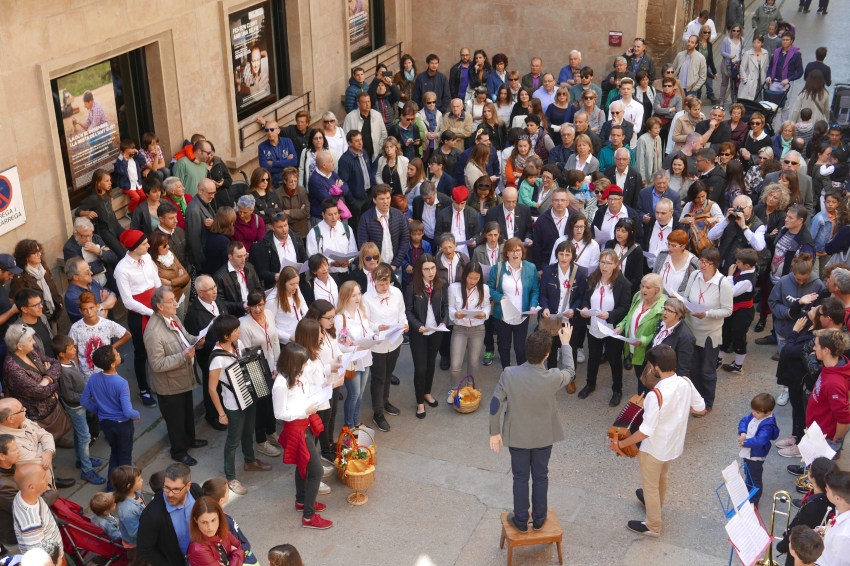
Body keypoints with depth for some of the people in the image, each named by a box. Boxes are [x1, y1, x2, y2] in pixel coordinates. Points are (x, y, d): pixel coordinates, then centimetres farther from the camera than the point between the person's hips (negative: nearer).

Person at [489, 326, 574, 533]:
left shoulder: (509, 374, -26)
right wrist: (565, 343, 10)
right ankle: (539, 519, 36)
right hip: (544, 436, 0)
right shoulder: (554, 377, -25)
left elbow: (496, 405, -16)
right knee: (541, 477, 20)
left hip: (517, 436, 0)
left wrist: (494, 432, -1)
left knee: (520, 478, 18)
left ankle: (521, 520, 32)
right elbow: (570, 372, 0)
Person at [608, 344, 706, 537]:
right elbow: (700, 409, 2)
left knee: (650, 485, 18)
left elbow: (646, 431, -30)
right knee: (662, 478, 33)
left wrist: (620, 444, -19)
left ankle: (653, 526, 36)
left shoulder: (656, 395, -35)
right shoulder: (686, 383, -15)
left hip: (655, 448, -7)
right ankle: (655, 503, 60)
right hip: (674, 444, 7)